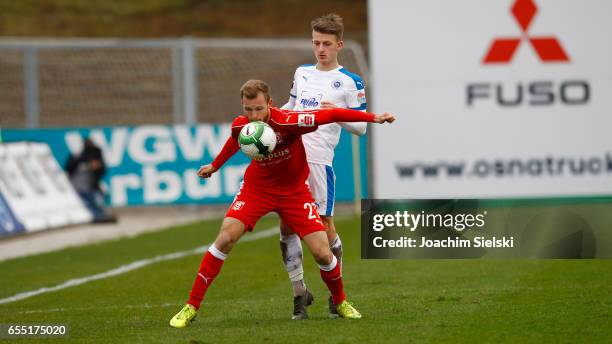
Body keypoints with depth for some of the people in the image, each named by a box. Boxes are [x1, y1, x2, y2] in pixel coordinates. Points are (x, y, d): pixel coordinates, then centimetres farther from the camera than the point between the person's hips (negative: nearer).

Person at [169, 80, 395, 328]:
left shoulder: (289, 122, -29)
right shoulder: (240, 126, -16)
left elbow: (332, 115, -25)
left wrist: (374, 118, -29)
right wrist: (214, 166, 26)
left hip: (293, 190, -2)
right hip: (257, 187, 2)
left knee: (322, 253, -9)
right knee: (225, 238, -15)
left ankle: (340, 302, 22)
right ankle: (192, 306, -7)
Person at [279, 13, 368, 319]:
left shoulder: (350, 82, 1)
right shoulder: (302, 73, 16)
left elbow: (361, 126, 0)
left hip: (319, 160, -5)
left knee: (324, 226, -4)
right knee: (287, 226, 0)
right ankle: (299, 292, 11)